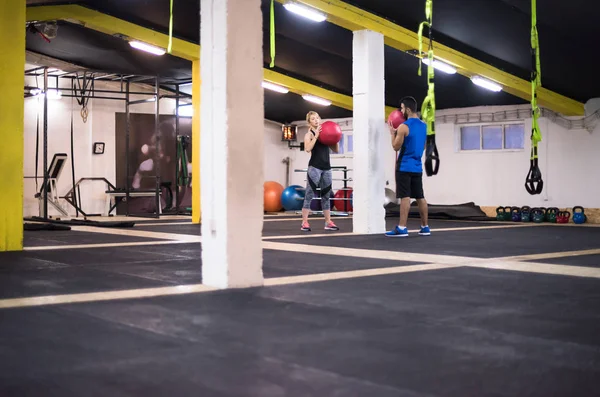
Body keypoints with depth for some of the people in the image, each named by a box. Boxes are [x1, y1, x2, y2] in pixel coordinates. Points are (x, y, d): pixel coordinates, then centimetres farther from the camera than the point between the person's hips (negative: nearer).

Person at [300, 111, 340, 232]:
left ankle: (328, 222, 14)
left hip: (326, 167, 5)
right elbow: (308, 149, -19)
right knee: (309, 195, -7)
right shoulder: (309, 134, 0)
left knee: (326, 195, 9)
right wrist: (316, 135, -19)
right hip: (314, 167, -5)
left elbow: (336, 150, 16)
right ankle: (304, 223, -7)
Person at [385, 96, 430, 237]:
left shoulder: (403, 127, -13)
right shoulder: (423, 126, 11)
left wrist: (393, 133, 7)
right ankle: (425, 227, 14)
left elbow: (396, 147, -7)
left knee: (405, 197, -10)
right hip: (417, 166, 7)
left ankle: (402, 228, -11)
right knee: (420, 197, 10)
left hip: (405, 167, -7)